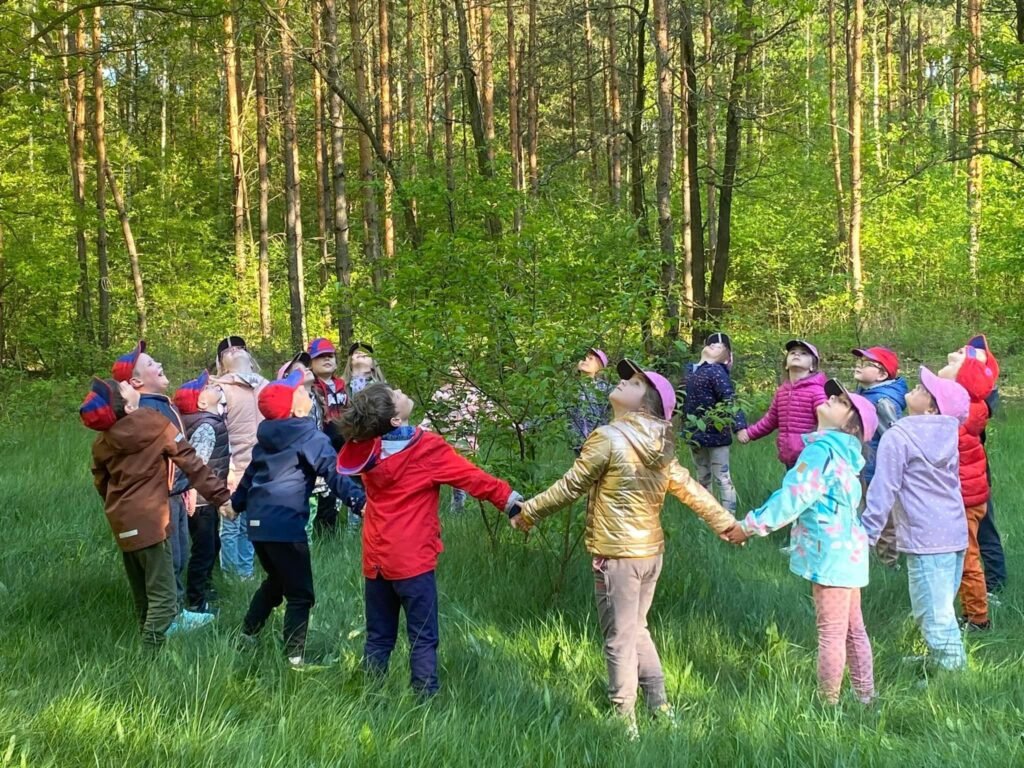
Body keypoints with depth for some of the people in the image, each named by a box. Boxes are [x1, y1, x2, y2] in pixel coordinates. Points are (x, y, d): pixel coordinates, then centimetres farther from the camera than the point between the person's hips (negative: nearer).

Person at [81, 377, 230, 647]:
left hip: (122, 520, 8)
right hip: (149, 518, -8)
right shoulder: (152, 422, -13)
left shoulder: (102, 440, 4)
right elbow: (189, 461, -13)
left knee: (142, 589, 21)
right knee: (162, 592, -5)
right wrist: (221, 495, -12)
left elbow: (101, 482, 16)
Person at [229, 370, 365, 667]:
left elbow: (250, 473, 25)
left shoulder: (266, 437, 14)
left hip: (258, 520, 8)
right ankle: (294, 658, -1)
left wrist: (236, 503, 40)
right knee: (300, 594, 1)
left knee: (276, 580, 28)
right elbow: (333, 472, -20)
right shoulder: (310, 437, -8)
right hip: (285, 524, -8)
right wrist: (359, 500, -29)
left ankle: (247, 636, 32)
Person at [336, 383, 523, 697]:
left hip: (375, 561, 6)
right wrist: (511, 500, 0)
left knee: (378, 639, 14)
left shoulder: (365, 448, 0)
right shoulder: (427, 448, -15)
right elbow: (473, 478, -9)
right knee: (423, 640, 1)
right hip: (413, 561, -6)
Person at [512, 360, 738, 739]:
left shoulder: (608, 438, -16)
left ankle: (625, 723, 11)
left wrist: (527, 513, 1)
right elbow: (691, 489, 14)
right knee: (636, 629, 23)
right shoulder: (661, 447, 6)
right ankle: (660, 706, 29)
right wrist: (727, 523, 27)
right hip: (651, 552, 7)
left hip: (617, 557, -7)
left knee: (620, 641, 3)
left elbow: (569, 488, -11)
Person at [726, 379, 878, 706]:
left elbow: (793, 497, -19)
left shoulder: (821, 450, -16)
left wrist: (750, 526, -11)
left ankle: (828, 704, 4)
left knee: (831, 634, -3)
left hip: (830, 552, -10)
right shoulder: (840, 449, 12)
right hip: (846, 549, 10)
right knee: (853, 630, 17)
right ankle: (866, 697, 25)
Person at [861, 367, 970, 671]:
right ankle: (939, 660, 31)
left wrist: (867, 535, -7)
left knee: (935, 614, -2)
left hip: (925, 539, -8)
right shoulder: (947, 433, 7)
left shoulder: (897, 437, -12)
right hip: (956, 532, 8)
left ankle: (951, 668, 1)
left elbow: (883, 491, -12)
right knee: (942, 608, 19)